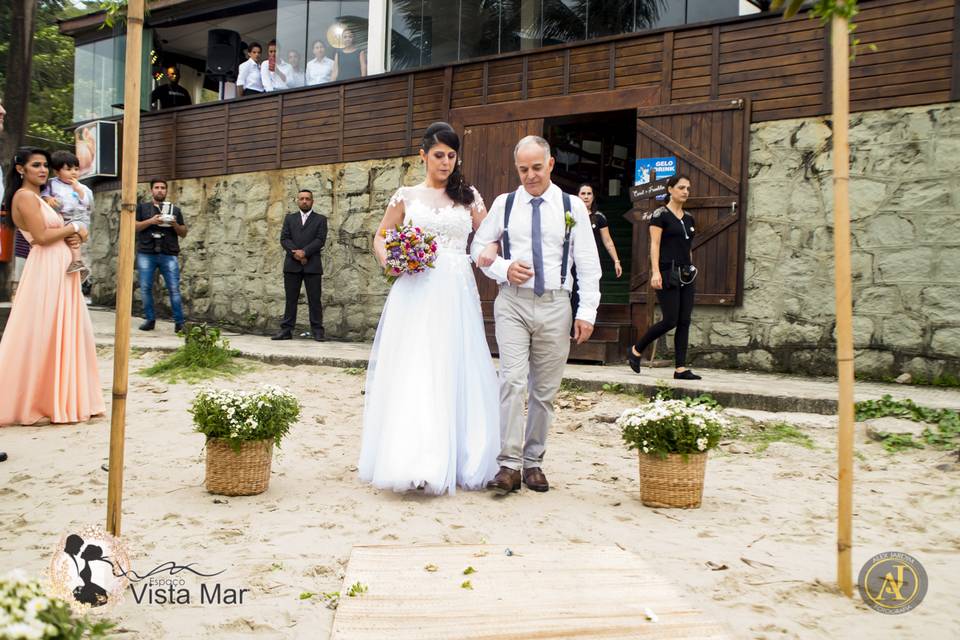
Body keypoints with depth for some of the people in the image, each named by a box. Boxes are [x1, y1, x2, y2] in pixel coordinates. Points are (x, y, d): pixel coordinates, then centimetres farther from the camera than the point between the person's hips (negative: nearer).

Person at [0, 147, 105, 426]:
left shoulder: (38, 197, 21)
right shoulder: (25, 196, -9)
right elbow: (40, 236, -18)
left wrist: (70, 237, -2)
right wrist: (73, 228, -7)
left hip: (61, 270, 10)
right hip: (46, 271, -10)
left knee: (66, 333, 11)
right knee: (40, 336, -5)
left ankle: (56, 400, 18)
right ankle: (26, 404, 3)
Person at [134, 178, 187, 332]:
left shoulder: (175, 209, 18)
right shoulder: (142, 207, 15)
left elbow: (184, 233, 16)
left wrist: (175, 224, -4)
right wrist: (150, 221, -10)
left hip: (169, 254, 0)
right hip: (146, 253, 0)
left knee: (174, 288, -7)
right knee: (145, 288, -1)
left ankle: (179, 322, -5)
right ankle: (150, 319, 9)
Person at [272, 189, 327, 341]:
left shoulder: (321, 219, 10)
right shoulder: (289, 218, 16)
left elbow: (320, 240, -3)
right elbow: (284, 238, 4)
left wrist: (304, 252, -15)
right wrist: (295, 253, -12)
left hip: (312, 265, -2)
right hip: (292, 265, 2)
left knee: (314, 299, -3)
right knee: (290, 299, 3)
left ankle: (317, 331, -1)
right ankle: (286, 330, 5)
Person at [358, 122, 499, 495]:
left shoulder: (469, 197, 12)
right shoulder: (407, 196, 10)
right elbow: (380, 237, 15)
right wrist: (391, 261, -6)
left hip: (457, 294, 1)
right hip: (416, 293, -1)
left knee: (456, 374, 1)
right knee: (413, 373, -7)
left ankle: (455, 461, 11)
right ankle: (413, 461, -6)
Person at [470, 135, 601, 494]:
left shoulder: (572, 207, 6)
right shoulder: (504, 204, 7)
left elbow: (588, 264, 5)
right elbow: (479, 246, 13)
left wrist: (587, 311, -2)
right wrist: (503, 269, -6)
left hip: (555, 306, 1)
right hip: (513, 303, -1)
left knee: (545, 390, 6)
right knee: (513, 381, -13)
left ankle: (533, 463, 18)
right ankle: (509, 465, -9)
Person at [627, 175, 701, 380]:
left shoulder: (688, 218, 16)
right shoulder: (660, 214, -4)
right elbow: (655, 245, -12)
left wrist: (691, 269, 17)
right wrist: (655, 271, -21)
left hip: (686, 274, 7)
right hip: (668, 273, -7)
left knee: (684, 321, 1)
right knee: (670, 320, -10)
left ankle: (681, 368, 3)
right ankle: (636, 350, 9)